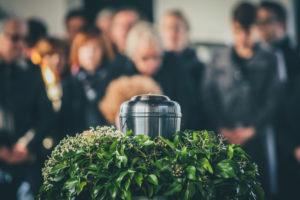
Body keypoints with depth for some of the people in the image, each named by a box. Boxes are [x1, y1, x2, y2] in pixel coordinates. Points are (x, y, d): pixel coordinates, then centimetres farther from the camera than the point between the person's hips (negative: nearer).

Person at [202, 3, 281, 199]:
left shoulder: (269, 61, 6)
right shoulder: (219, 60, 10)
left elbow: (273, 100, 0)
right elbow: (209, 97, 5)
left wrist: (252, 129, -8)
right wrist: (222, 129, -6)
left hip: (257, 137, -1)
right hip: (225, 139, 1)